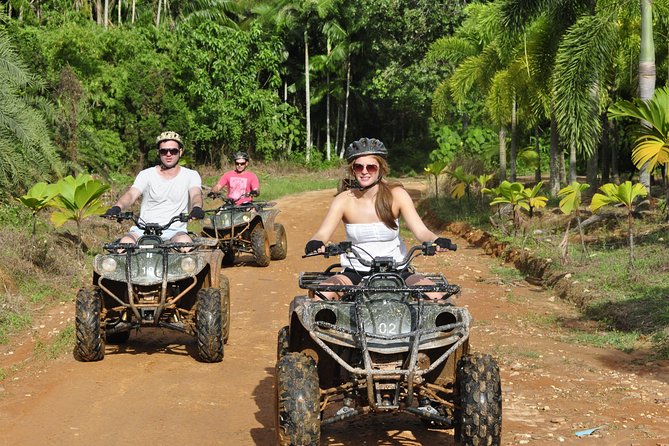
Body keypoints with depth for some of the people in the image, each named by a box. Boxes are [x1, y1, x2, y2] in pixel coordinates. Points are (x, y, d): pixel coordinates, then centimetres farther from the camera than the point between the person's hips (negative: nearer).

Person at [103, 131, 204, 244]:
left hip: (174, 232, 0)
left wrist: (196, 208, -37)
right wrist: (117, 207, -30)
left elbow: (195, 194, -10)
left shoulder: (190, 175, 9)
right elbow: (131, 194, -6)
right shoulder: (146, 174, 10)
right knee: (125, 242, -32)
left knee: (184, 241, -36)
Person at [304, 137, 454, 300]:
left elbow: (421, 230, -11)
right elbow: (322, 233, -14)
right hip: (355, 273, 0)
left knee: (434, 294, -26)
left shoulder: (396, 195, -4)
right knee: (321, 294, -28)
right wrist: (315, 244, -39)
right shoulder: (344, 200, -4)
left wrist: (436, 241, -34)